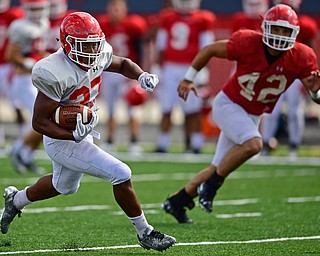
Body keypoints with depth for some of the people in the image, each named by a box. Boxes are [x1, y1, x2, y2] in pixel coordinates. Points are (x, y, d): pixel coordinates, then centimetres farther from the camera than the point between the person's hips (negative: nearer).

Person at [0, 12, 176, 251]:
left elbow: (123, 64, 13)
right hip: (62, 140, -9)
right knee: (121, 174, -15)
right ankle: (145, 232, 1)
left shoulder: (98, 56, -10)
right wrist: (74, 135, -39)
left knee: (65, 186, 32)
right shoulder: (56, 73, -32)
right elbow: (39, 122, -26)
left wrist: (142, 76, -8)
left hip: (81, 132, 9)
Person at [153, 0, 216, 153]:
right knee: (166, 109, 4)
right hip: (170, 69, 3)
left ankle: (196, 145, 4)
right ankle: (162, 144, 9)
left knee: (193, 111, -2)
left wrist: (201, 71, -9)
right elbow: (161, 48, 14)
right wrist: (160, 70, 12)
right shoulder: (167, 18, 9)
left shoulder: (202, 20, -2)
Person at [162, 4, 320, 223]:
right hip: (228, 104, -5)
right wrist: (189, 78, -3)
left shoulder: (300, 58, -16)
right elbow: (210, 50, -8)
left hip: (252, 115, 5)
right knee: (253, 144, -31)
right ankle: (212, 185, -12)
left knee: (218, 168, 9)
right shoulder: (248, 43, -23)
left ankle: (177, 202, 26)